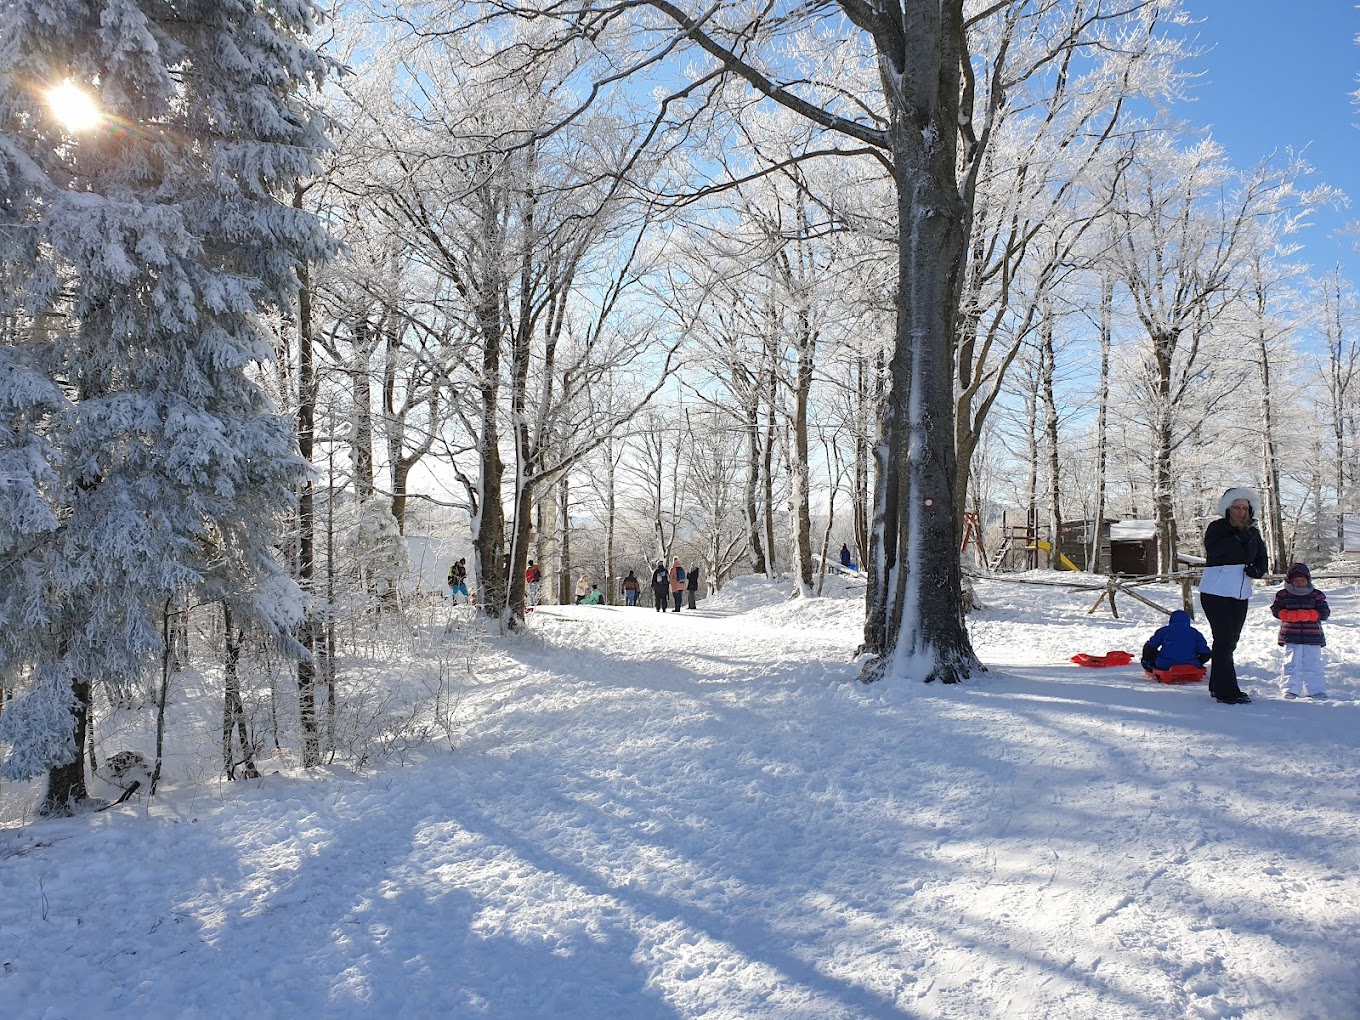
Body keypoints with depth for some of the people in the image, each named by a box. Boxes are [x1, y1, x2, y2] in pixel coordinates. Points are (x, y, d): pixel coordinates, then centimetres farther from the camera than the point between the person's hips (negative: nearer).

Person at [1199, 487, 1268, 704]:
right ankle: (1227, 691, -8)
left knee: (1231, 640, 11)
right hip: (1216, 591, -6)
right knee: (1224, 639, -9)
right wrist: (1238, 537, -25)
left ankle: (1218, 685, 21)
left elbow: (1261, 558, 11)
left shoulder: (1252, 532, 10)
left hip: (1241, 593, 6)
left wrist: (1257, 569, -10)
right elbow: (1212, 549, -24)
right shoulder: (1217, 528, -6)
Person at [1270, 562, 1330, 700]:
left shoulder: (1317, 595, 5)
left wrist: (1307, 615, -17)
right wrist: (1290, 615, -20)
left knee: (1313, 664, 6)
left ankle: (1316, 690, 16)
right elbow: (1276, 610, -2)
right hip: (1291, 637, -1)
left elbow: (1324, 612, -1)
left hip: (1313, 637, 1)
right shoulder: (1283, 595, 3)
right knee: (1291, 663, -3)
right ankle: (1290, 689, 1)